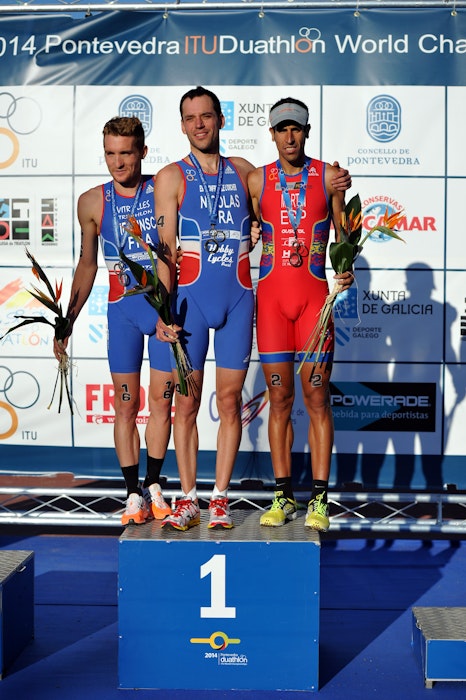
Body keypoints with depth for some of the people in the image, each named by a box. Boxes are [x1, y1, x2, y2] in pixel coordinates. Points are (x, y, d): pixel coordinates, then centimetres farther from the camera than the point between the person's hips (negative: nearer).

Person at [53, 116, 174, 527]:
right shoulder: (92, 203, 2)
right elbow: (87, 264, 12)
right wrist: (67, 321, 10)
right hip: (122, 309, 1)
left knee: (161, 401, 3)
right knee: (126, 405, 3)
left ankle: (153, 485, 18)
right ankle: (134, 494, 11)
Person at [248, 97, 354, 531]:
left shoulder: (329, 176, 5)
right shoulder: (257, 180, 7)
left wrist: (345, 268, -9)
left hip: (314, 295, -1)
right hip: (270, 296, 1)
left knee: (316, 397, -1)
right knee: (280, 398, 3)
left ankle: (318, 500, 4)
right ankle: (283, 496, 11)